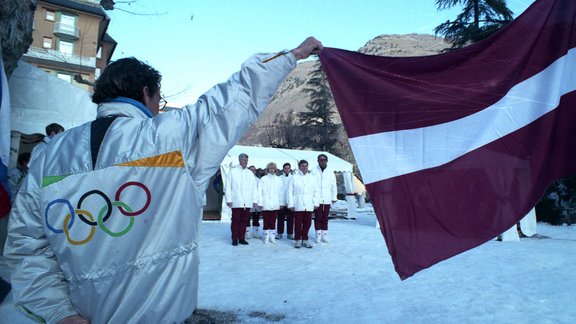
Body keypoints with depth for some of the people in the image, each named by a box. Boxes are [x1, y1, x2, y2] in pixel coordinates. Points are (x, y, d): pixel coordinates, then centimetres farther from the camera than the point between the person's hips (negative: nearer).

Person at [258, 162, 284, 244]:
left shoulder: (278, 179, 7)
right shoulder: (263, 179, 2)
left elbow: (281, 192, 8)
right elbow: (260, 192, -1)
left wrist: (281, 203, 3)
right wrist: (260, 203, -6)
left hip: (275, 205, 2)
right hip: (266, 205, -2)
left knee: (273, 221, 6)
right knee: (266, 221, 2)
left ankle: (272, 237, 15)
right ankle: (266, 237, 11)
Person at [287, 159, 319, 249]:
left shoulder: (312, 178, 13)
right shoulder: (294, 177, 4)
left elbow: (316, 191, 13)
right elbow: (290, 191, 1)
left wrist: (315, 203, 6)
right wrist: (291, 204, -4)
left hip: (309, 206, 3)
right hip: (298, 206, -3)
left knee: (307, 223, 4)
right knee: (298, 223, 0)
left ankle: (305, 240, 15)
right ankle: (298, 240, 11)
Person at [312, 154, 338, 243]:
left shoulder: (330, 172, 9)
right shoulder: (314, 171, -1)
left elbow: (334, 186, 10)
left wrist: (334, 198, 6)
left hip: (327, 200, 3)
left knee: (325, 218, 8)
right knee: (318, 218, 1)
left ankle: (324, 236, 16)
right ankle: (318, 236, 10)